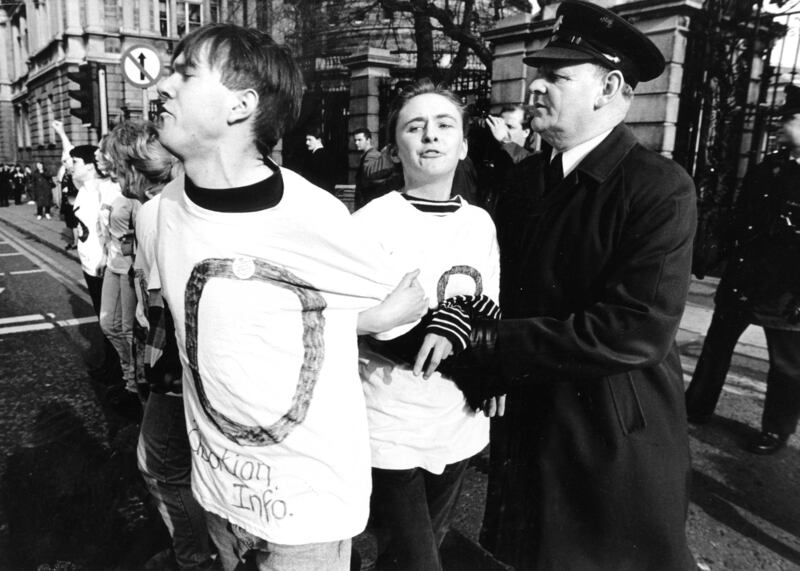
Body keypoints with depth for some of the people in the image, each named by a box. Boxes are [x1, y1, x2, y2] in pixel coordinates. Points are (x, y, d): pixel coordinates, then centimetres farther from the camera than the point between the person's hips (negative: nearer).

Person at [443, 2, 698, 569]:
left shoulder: (662, 188, -17)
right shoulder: (526, 177, 2)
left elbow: (637, 329, -25)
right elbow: (501, 281, 4)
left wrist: (487, 342, -23)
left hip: (617, 435, -5)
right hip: (528, 420, 5)